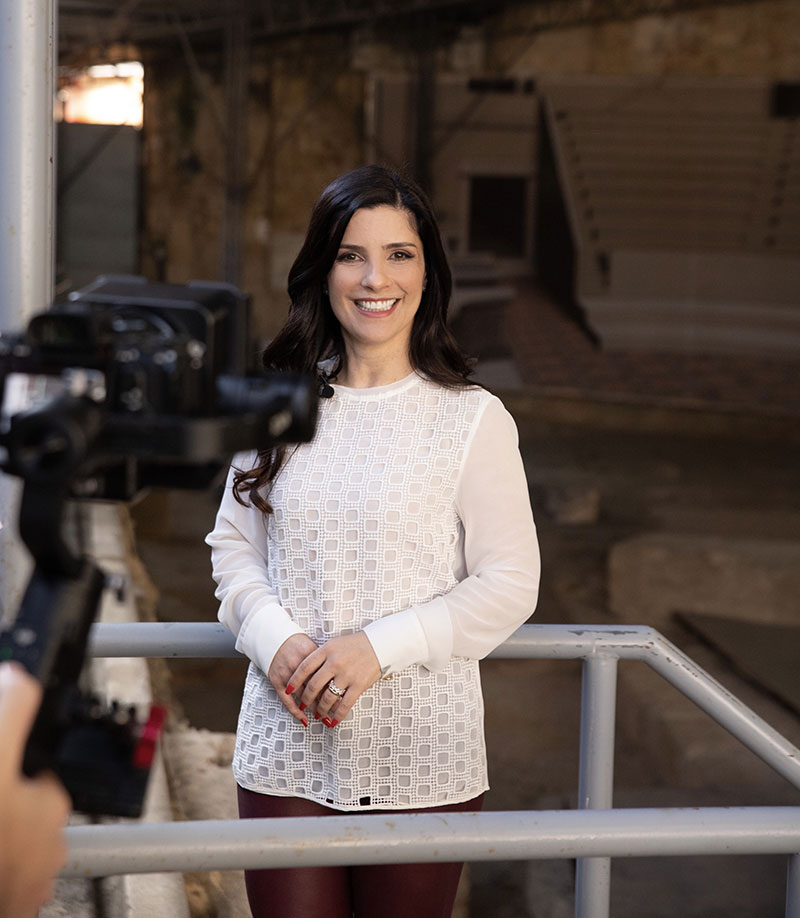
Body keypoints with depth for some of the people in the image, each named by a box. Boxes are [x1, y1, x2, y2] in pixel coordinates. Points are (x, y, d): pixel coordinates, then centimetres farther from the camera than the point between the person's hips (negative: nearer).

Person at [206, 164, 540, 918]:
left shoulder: (472, 418, -5)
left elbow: (510, 585, -5)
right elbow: (232, 543, 11)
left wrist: (379, 646, -16)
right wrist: (275, 640, -9)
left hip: (422, 755, -2)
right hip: (287, 745, 2)